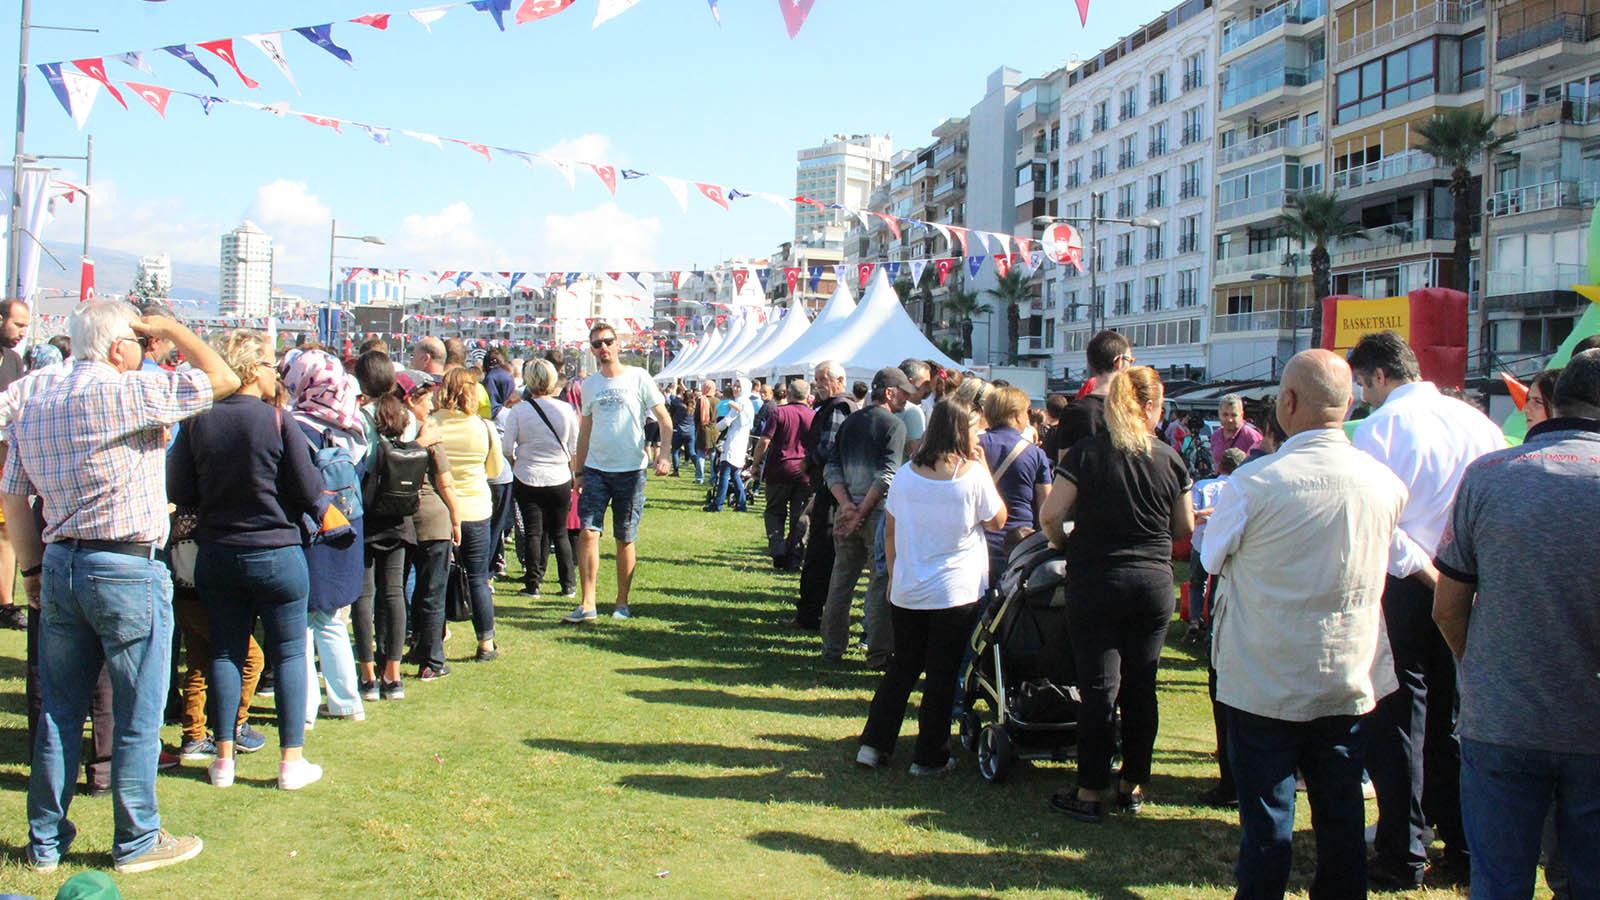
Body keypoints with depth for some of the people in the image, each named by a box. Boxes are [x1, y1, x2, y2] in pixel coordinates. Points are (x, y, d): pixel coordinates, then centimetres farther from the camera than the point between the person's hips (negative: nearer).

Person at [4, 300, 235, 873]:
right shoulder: (129, 392, -13)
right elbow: (224, 379, -12)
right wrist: (170, 329, 1)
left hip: (59, 567, 7)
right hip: (126, 569, -7)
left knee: (59, 712, 14)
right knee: (137, 715, 5)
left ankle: (46, 842, 23)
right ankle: (137, 841, 14)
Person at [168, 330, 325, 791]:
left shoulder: (197, 421, -5)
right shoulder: (277, 421, -14)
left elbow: (180, 492, -1)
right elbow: (309, 492, -12)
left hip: (215, 554, 4)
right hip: (275, 552, -3)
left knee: (225, 652, 13)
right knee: (289, 653, 7)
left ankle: (224, 758, 17)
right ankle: (291, 761, 9)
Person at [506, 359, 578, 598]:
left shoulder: (519, 410, -9)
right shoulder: (566, 410, -4)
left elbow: (507, 446, -5)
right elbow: (574, 447, 2)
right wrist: (576, 477, 14)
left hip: (528, 479, -1)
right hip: (560, 479, 2)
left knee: (533, 532, 6)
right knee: (559, 533, 11)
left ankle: (533, 584, 8)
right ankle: (568, 585, 13)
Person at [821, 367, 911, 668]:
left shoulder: (850, 422, 12)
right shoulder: (894, 424, -7)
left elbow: (833, 468, 4)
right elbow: (887, 476, -17)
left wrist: (847, 506, -5)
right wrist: (862, 512, -15)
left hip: (847, 512, 6)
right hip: (878, 513, -6)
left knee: (841, 581, 13)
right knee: (881, 583, 2)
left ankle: (833, 647, 21)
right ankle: (879, 652, 6)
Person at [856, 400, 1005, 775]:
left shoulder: (906, 473, 1)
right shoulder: (973, 474, -11)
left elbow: (890, 532, 6)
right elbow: (997, 521, 2)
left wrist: (893, 577, 17)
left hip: (907, 591, 4)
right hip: (957, 593, -4)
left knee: (902, 666, 16)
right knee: (942, 674, 6)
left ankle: (873, 744, 15)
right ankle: (930, 756, 12)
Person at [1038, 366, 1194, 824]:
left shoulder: (1085, 452, -7)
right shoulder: (1169, 459, 0)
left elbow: (1050, 514, -12)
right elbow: (1185, 528, 8)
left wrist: (1063, 544, 8)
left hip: (1095, 581, -2)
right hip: (1153, 583, 2)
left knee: (1099, 687, 2)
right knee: (1141, 686, 11)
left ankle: (1091, 793, 7)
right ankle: (1134, 786, 20)